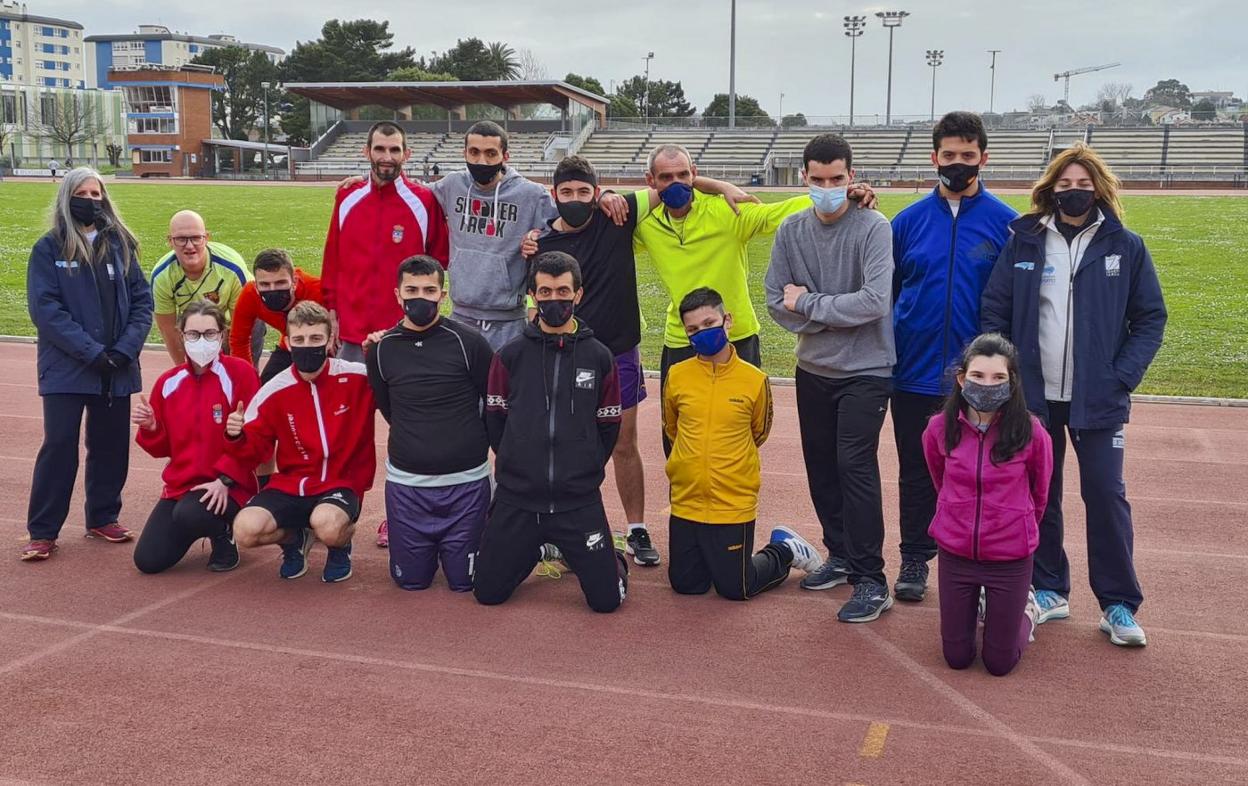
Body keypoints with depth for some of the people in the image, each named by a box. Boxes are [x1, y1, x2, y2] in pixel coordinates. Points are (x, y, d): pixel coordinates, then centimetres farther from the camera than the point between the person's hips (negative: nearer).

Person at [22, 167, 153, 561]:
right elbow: (45, 308, -8)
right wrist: (91, 351, -17)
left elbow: (142, 300, 5)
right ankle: (42, 531, 4)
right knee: (59, 444, -6)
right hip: (66, 367, -3)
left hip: (116, 369, 3)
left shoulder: (120, 244, 9)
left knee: (112, 444, 8)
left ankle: (102, 518, 24)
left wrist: (125, 349, -9)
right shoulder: (49, 248, 1)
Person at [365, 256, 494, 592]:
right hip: (406, 482, 2)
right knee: (411, 580, 8)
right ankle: (429, 549, 40)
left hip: (466, 481, -2)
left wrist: (473, 443, 5)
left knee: (464, 580, 5)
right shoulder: (382, 350, -1)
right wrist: (419, 441, 11)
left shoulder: (467, 343, -10)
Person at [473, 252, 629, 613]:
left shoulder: (599, 357, 1)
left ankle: (614, 559, 31)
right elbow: (495, 420, 7)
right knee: (487, 592, 5)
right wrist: (519, 465, 7)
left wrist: (585, 470, 6)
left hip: (580, 500, -1)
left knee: (607, 599, -5)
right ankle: (534, 549, 34)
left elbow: (608, 426, 8)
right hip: (516, 499, 1)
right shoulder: (511, 355, 2)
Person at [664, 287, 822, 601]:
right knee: (685, 584, 10)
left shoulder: (754, 380, -11)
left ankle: (785, 550, 30)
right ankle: (712, 556, 39)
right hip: (686, 501, 3)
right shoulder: (677, 376, -5)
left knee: (735, 588, 5)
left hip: (733, 504, -3)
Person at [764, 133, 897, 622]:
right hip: (813, 369, 6)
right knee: (821, 466, 13)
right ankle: (841, 556, 30)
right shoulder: (792, 230, 1)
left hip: (865, 370, -5)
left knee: (855, 465, -12)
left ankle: (871, 580, -4)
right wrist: (835, 317, -15)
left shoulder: (872, 227, -13)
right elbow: (777, 301, -2)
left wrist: (809, 303, -14)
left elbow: (874, 301, -23)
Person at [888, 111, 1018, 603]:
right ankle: (915, 559, 26)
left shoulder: (1005, 223, -3)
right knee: (916, 471, 12)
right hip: (915, 376, 2)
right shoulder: (909, 221, 3)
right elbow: (887, 294, 7)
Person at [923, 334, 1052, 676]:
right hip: (955, 554, 2)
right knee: (956, 658, 11)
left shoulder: (1031, 432, -17)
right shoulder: (939, 428, -11)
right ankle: (978, 603, 42)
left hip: (1011, 558, -2)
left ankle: (1026, 607, 35)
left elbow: (1040, 493, 2)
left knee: (999, 663, 6)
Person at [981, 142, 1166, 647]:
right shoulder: (1023, 242, 2)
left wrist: (1122, 378, -7)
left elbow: (1151, 318, 3)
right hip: (1033, 396, 1)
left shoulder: (1125, 246, 0)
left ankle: (1119, 605, 11)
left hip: (1098, 398, -1)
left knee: (1106, 495, -1)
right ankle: (1047, 591, 23)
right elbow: (994, 311, 4)